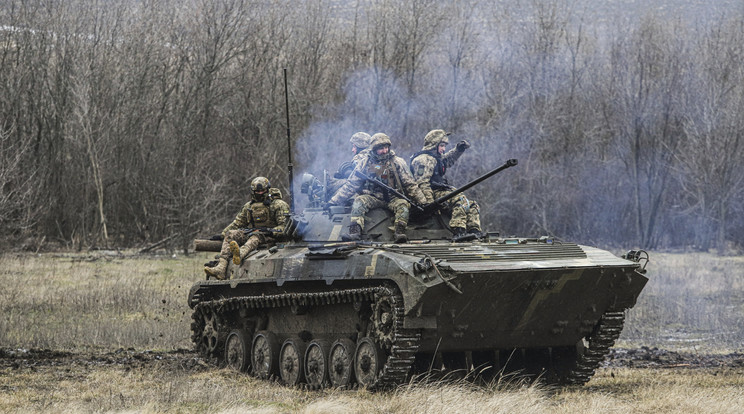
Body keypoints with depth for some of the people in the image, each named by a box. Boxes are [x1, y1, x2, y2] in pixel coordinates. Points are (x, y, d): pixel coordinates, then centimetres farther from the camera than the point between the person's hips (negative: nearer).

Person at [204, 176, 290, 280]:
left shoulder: (278, 205, 3)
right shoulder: (249, 206, 20)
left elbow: (284, 225, -6)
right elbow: (237, 223, 25)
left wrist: (272, 231, -23)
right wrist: (222, 234, 13)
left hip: (268, 236, -6)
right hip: (249, 233, 6)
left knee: (256, 236, -38)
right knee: (230, 234, -18)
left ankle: (240, 254, -74)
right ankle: (220, 268, -37)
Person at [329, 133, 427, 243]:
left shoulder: (397, 162, 4)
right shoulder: (365, 163, 5)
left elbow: (410, 185, 8)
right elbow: (351, 185, 8)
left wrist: (422, 201, -1)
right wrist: (334, 200, 2)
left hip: (393, 198, 0)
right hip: (372, 197, 0)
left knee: (403, 205, -31)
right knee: (359, 201, -29)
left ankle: (400, 233, -43)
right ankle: (354, 232, -41)